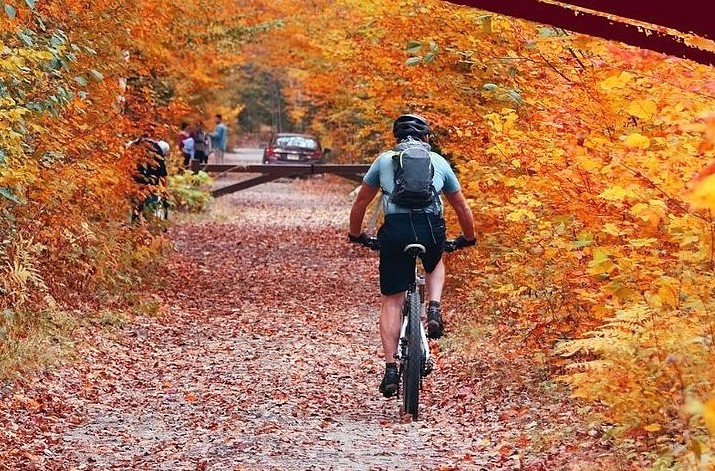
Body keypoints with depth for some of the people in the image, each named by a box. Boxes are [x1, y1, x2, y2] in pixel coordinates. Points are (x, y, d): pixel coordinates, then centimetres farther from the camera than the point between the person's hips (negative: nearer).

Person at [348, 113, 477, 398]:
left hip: (395, 230, -1)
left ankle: (391, 369, 1)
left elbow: (361, 202, 27)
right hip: (432, 229, 1)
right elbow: (462, 207, 29)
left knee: (391, 301, 8)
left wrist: (355, 235, 42)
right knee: (435, 266, 36)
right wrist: (468, 239, 45)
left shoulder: (384, 160, 20)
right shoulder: (438, 162, 22)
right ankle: (434, 310, 10)